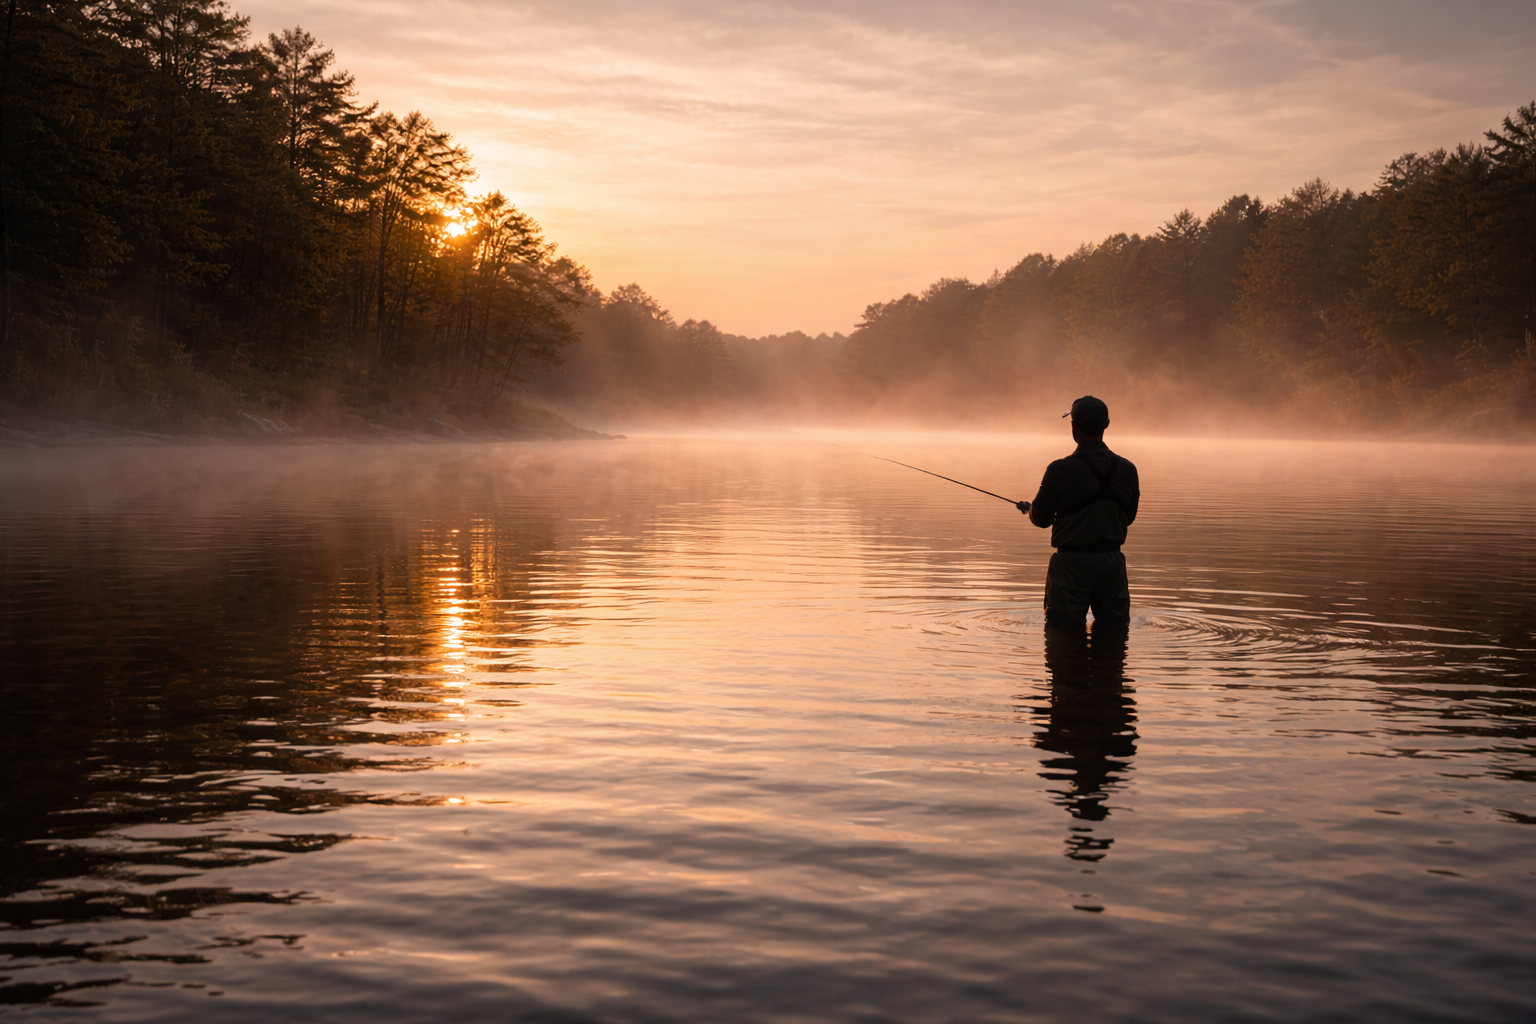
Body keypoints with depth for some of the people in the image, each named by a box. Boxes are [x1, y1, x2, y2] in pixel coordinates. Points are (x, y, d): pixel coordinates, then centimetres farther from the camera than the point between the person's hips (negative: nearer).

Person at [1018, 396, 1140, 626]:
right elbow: (1128, 518, 12)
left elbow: (1042, 519, -4)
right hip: (1112, 561, 4)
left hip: (1072, 563, -4)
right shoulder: (1127, 469, 0)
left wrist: (1029, 508, 19)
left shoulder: (1060, 469, -13)